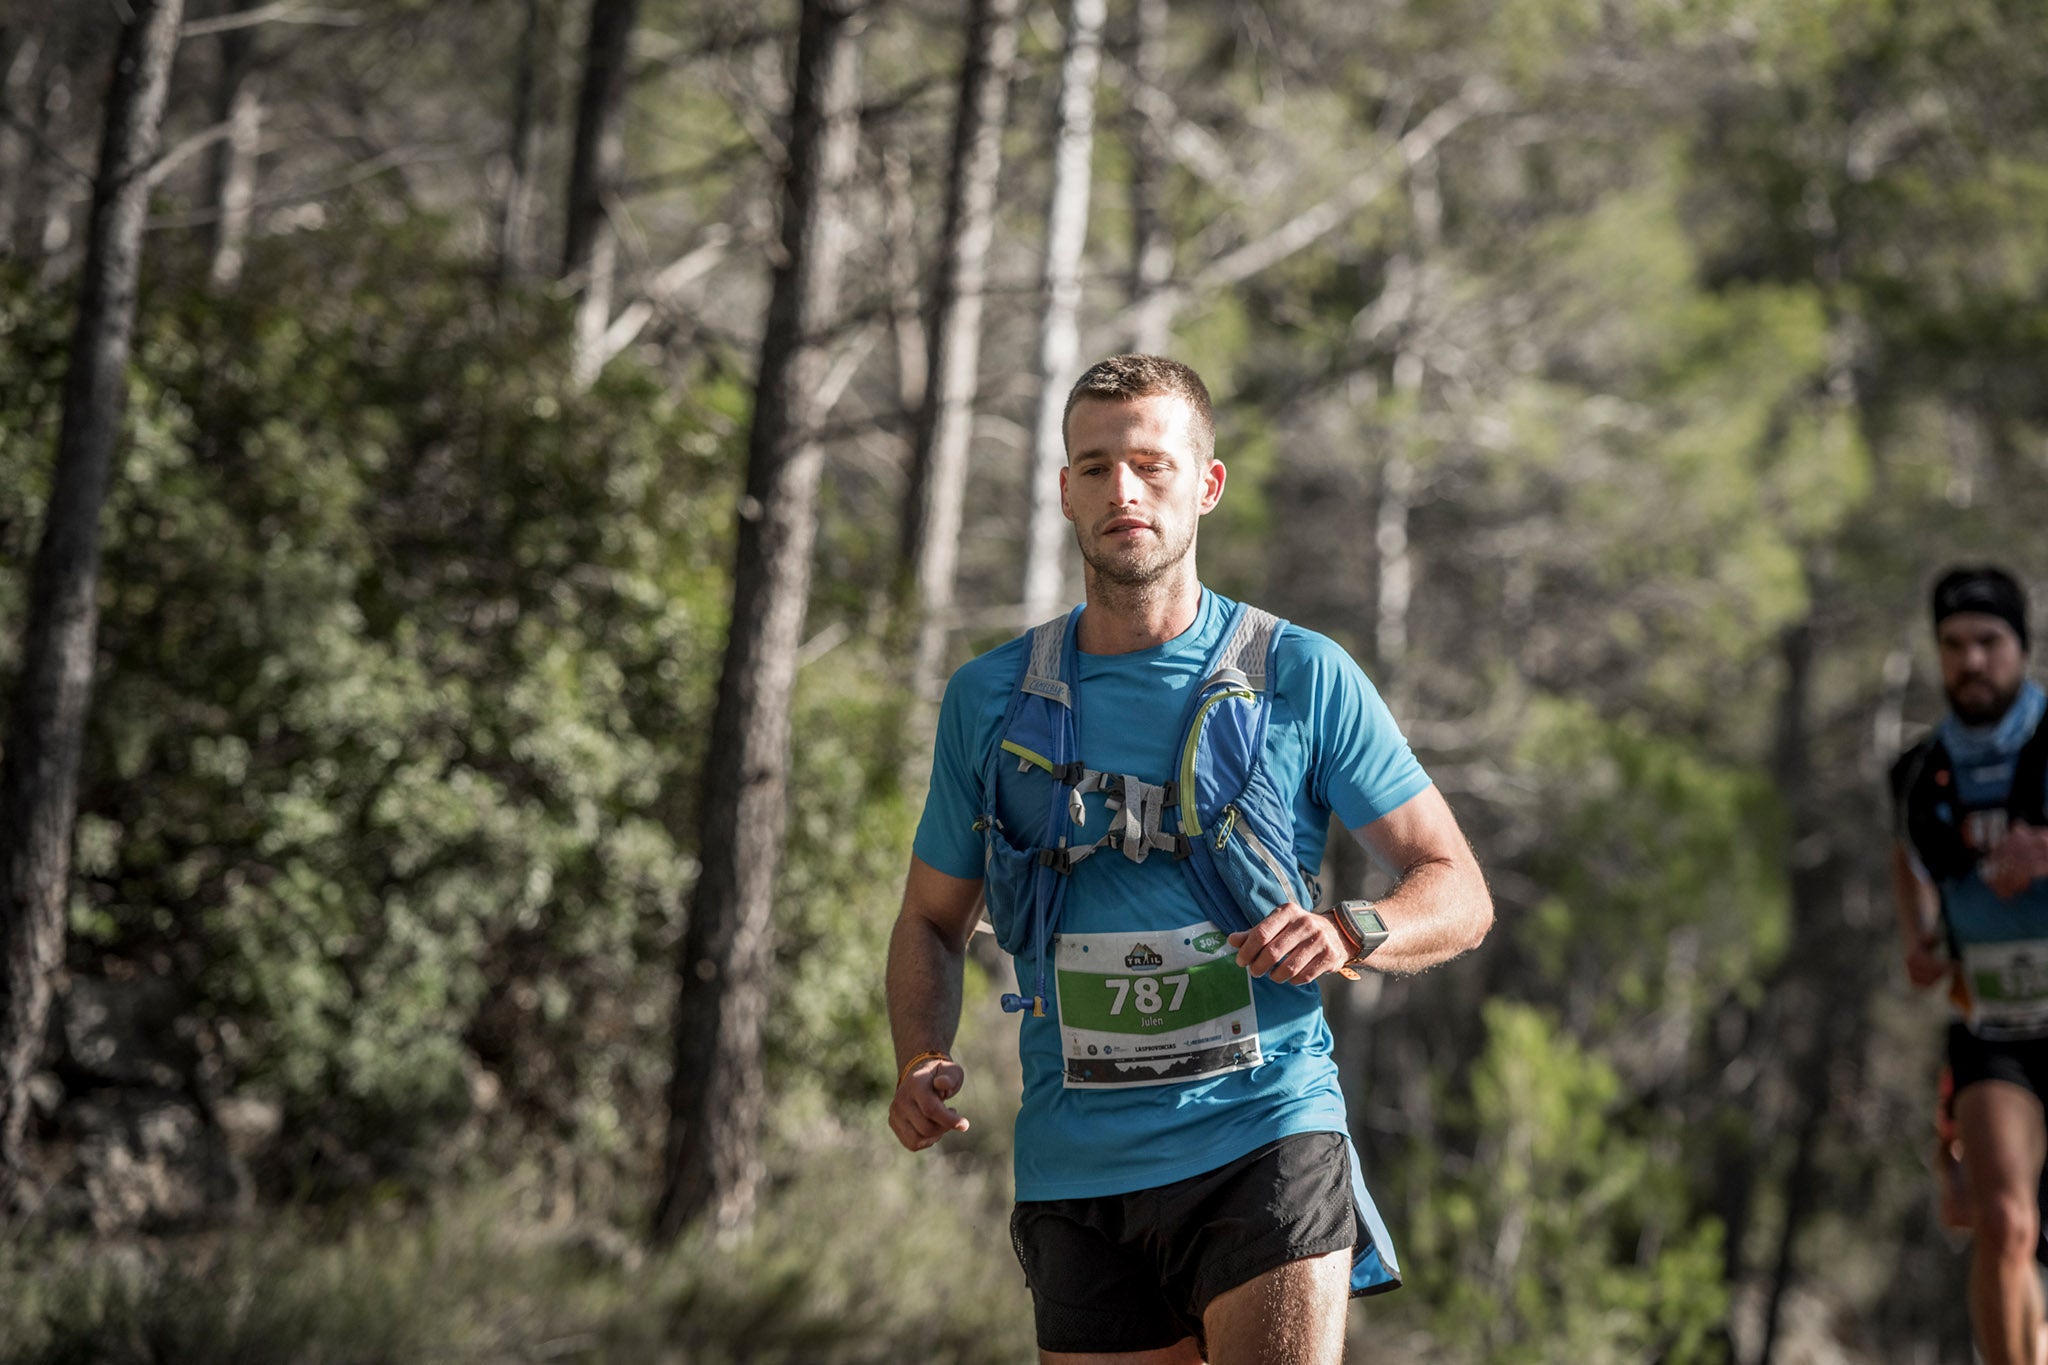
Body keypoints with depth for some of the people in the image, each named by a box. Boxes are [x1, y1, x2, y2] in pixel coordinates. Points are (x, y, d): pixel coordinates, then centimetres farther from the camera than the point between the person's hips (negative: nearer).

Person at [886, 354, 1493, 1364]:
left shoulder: (1305, 678, 3)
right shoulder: (990, 701, 10)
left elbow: (1458, 893, 6)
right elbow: (932, 920, 19)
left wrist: (1348, 934, -16)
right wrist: (920, 1063, -1)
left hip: (1265, 1138, -3)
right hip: (1080, 1164, 3)